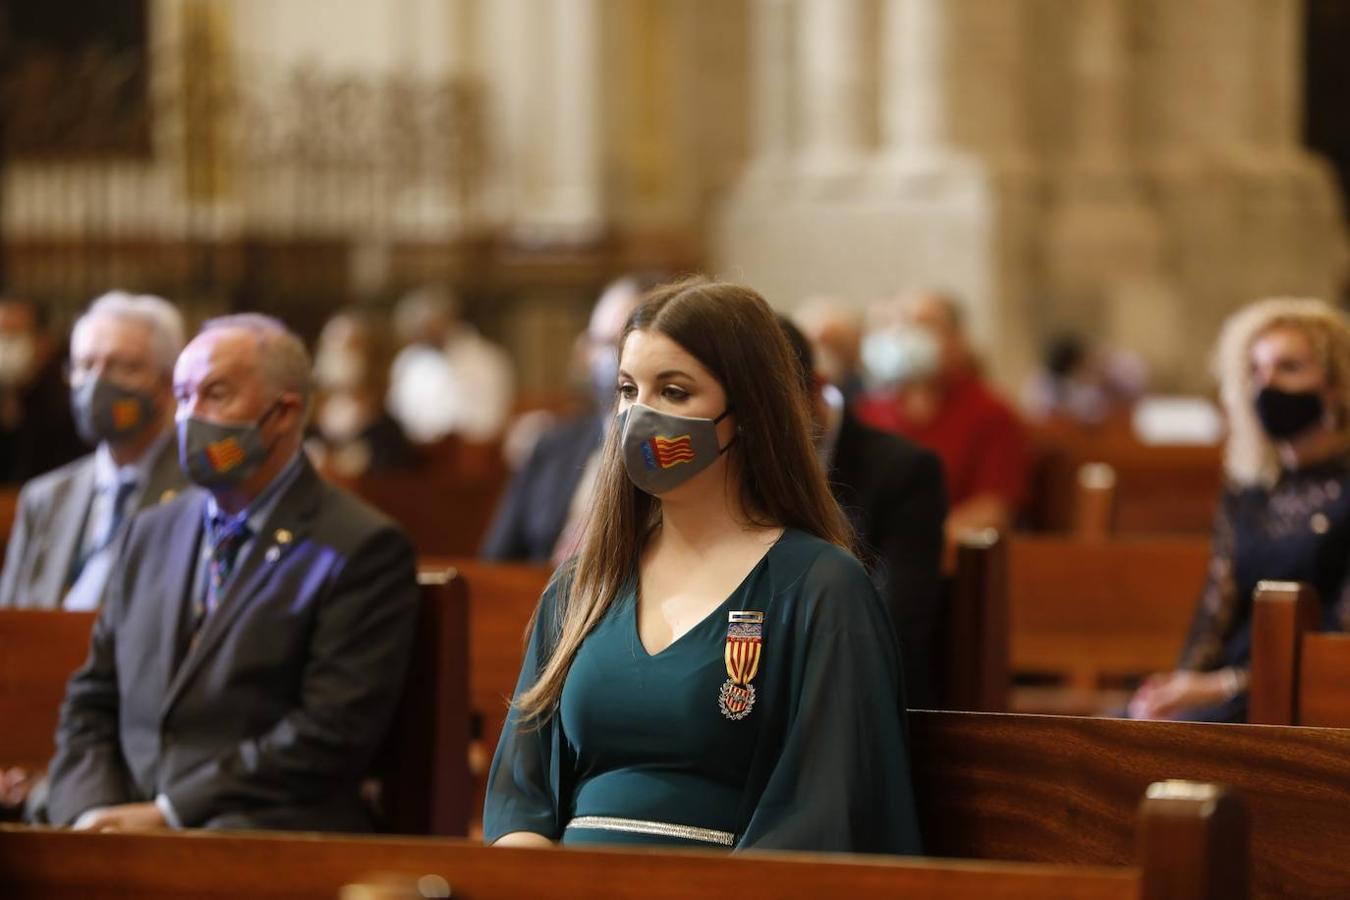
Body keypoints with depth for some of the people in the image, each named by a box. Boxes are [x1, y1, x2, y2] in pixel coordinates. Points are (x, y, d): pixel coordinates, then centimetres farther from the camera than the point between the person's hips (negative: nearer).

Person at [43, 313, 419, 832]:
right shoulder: (151, 534, 21)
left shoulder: (363, 550, -1)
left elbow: (331, 735, -10)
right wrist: (92, 812, -3)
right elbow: (91, 702, 18)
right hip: (131, 825, 6)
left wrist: (169, 812, -13)